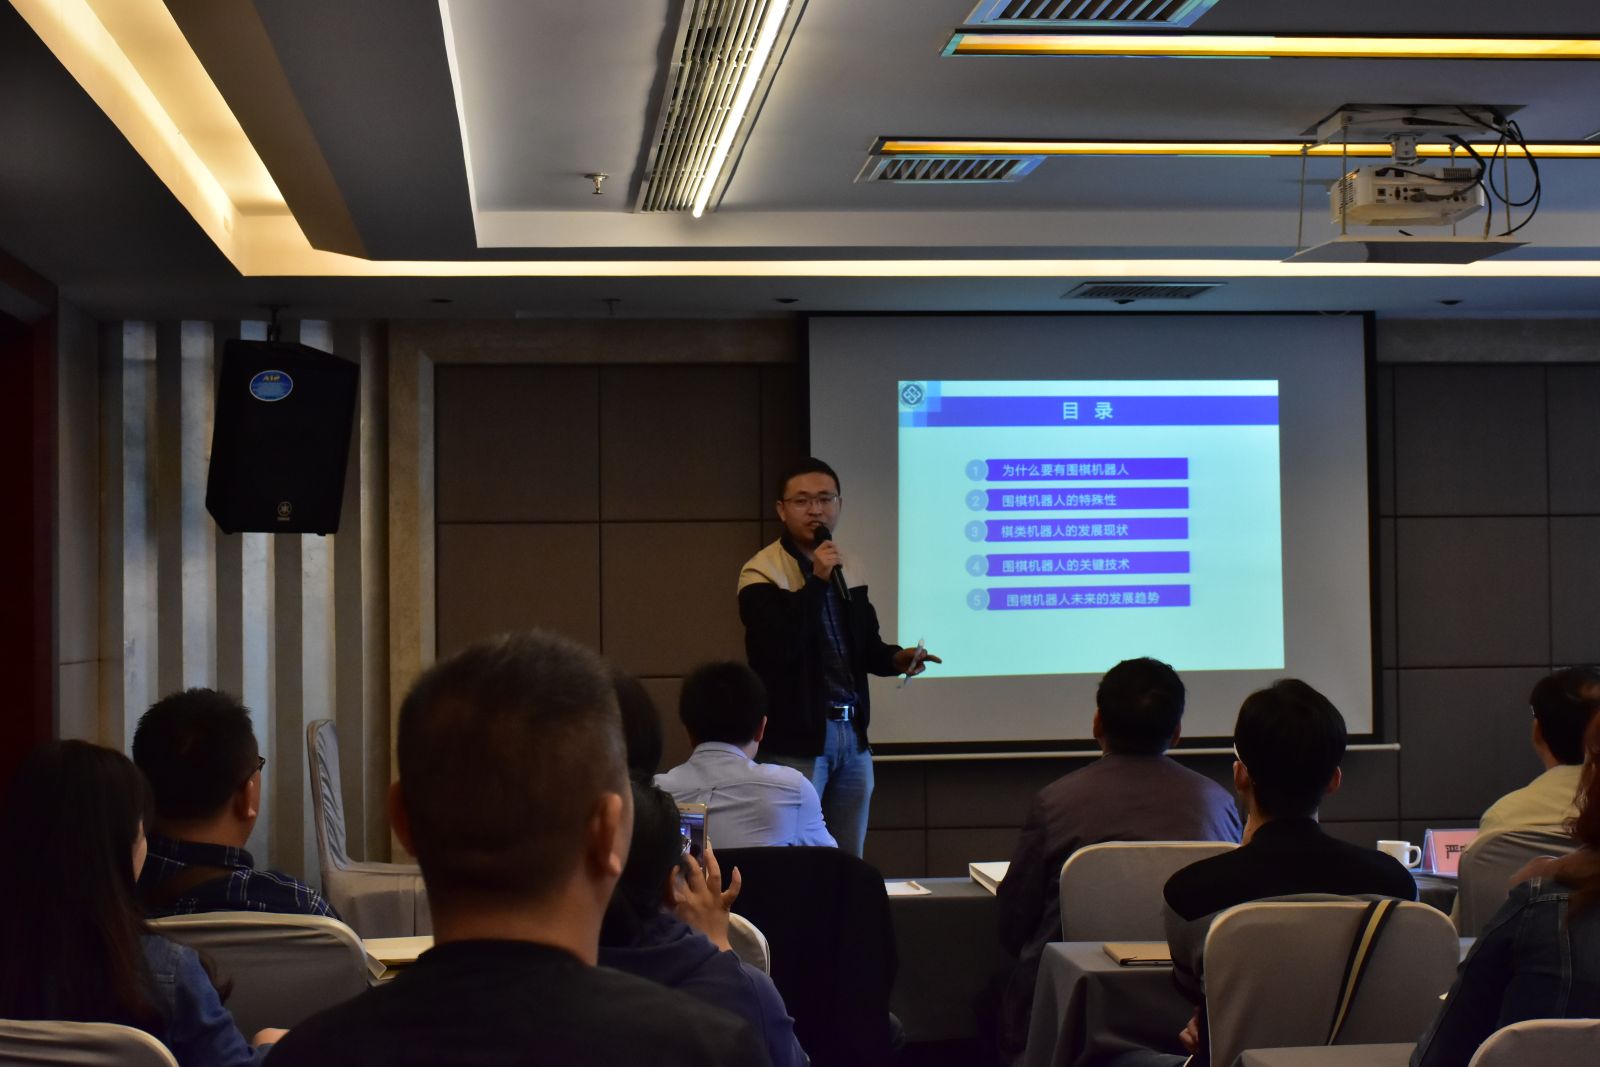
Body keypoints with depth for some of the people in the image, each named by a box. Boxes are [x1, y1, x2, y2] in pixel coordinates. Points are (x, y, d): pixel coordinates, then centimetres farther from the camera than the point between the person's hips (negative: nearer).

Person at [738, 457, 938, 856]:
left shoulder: (852, 569, 10)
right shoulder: (761, 573, -11)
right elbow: (777, 648, -24)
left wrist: (895, 658, -2)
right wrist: (816, 581, -24)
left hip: (852, 733, 7)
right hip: (795, 737, -6)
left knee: (849, 861, 15)